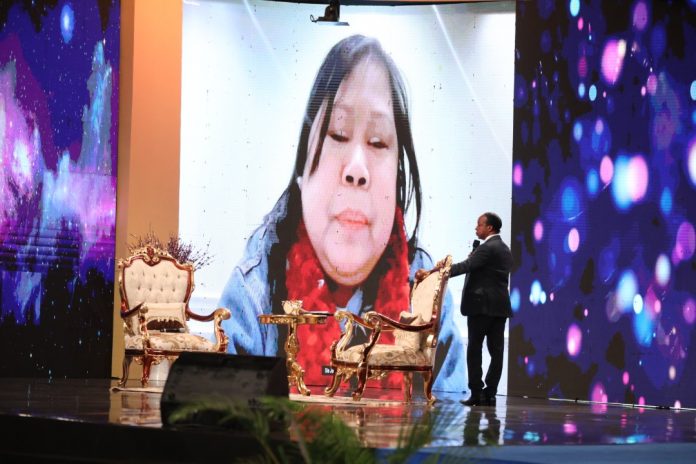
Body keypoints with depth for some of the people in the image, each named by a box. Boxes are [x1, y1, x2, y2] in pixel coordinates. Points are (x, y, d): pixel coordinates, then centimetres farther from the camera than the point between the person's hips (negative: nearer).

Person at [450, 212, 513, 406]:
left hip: (482, 305, -8)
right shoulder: (504, 249, 18)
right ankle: (490, 393, 2)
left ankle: (476, 393, -6)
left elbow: (465, 266, -22)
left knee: (474, 349, -3)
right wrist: (474, 256, 7)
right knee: (496, 350, 3)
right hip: (500, 305, 8)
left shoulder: (487, 248, -11)